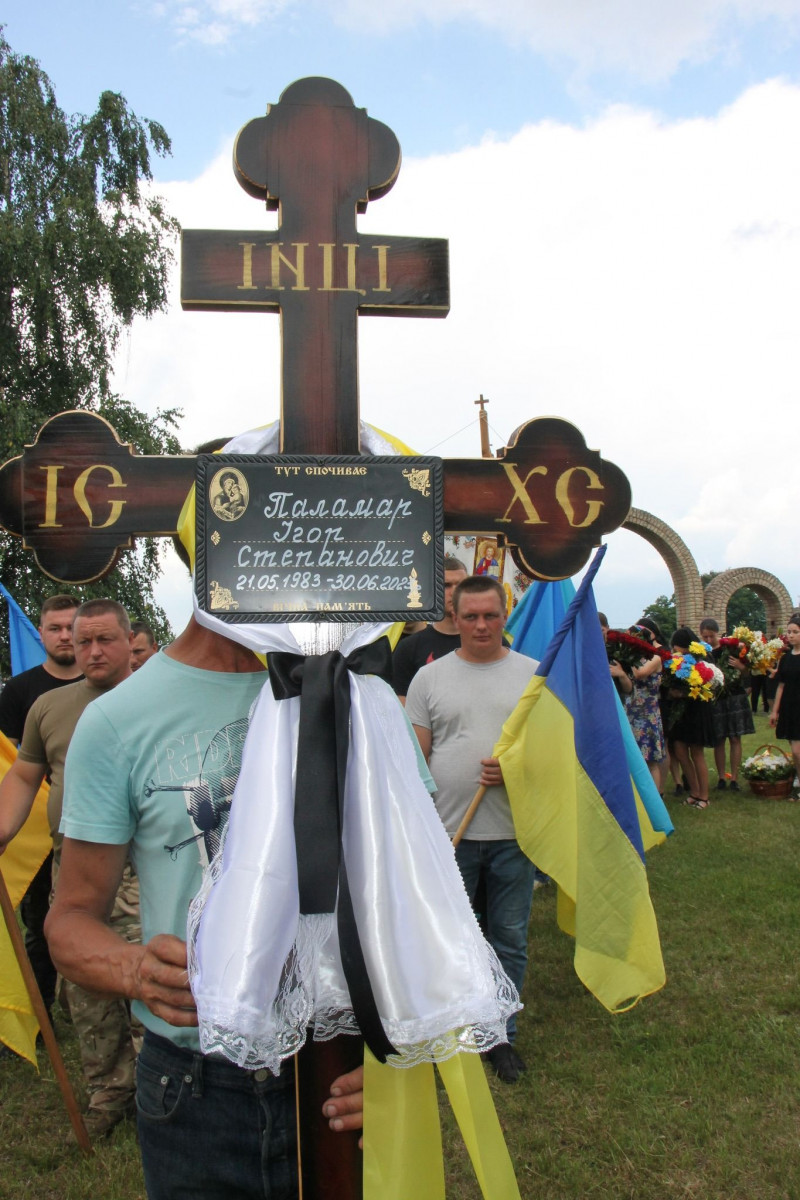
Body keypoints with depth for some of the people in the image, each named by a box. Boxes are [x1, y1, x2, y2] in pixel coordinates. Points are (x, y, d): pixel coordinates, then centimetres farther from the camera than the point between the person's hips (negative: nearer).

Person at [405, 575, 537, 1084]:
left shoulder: (534, 674, 4)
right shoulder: (430, 677, 3)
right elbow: (415, 756, 2)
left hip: (514, 832, 1)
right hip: (448, 832, 0)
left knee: (510, 939, 13)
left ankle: (501, 1034, 31)